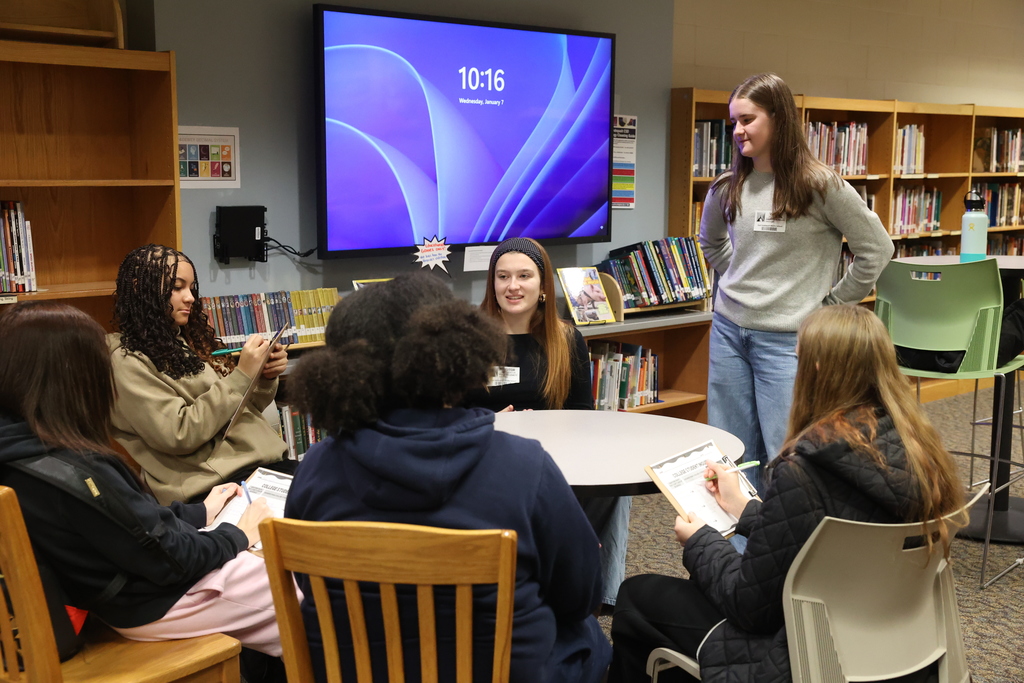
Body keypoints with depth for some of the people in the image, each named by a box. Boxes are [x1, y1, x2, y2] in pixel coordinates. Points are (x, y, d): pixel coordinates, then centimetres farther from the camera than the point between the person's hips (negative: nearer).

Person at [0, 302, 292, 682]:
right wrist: (239, 535, -7)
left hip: (125, 594, 9)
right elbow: (173, 560, -24)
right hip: (160, 601, -9)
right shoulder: (73, 475, -34)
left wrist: (200, 512, 14)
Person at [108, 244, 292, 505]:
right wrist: (241, 377, -14)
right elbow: (179, 435, -15)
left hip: (260, 461, 8)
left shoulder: (188, 341, 19)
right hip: (212, 483, -8)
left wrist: (265, 380, 3)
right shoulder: (126, 360, -5)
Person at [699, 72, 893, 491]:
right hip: (728, 330, 6)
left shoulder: (819, 185, -11)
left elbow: (877, 250, -6)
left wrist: (833, 303, -4)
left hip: (787, 338, -5)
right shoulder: (727, 188, 5)